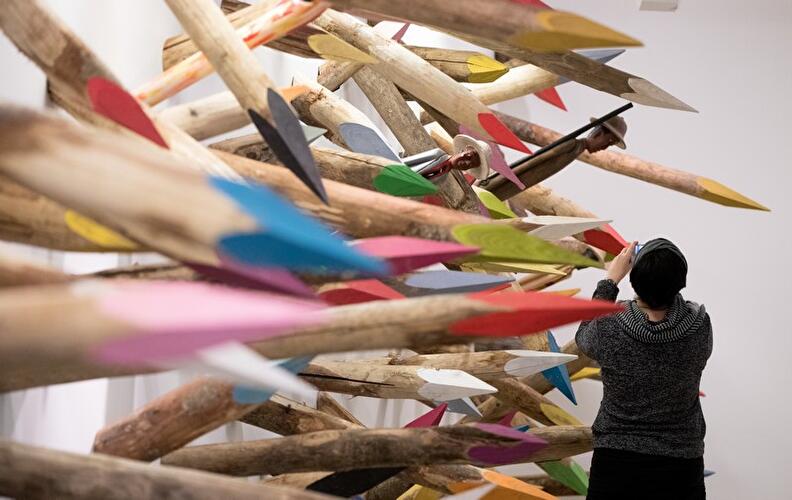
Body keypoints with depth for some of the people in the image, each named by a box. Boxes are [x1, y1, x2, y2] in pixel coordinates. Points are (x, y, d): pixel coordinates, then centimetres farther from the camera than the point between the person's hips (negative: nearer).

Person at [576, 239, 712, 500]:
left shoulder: (610, 328, -20)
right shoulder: (700, 326, -16)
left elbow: (584, 336, 4)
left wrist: (610, 279, 8)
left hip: (616, 459, -1)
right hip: (680, 462, 1)